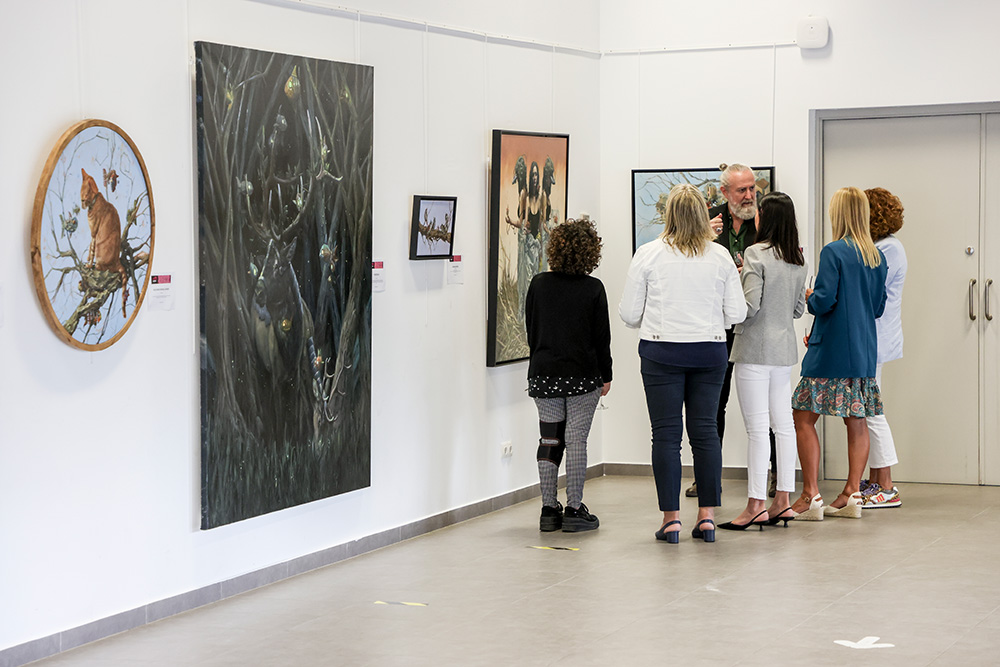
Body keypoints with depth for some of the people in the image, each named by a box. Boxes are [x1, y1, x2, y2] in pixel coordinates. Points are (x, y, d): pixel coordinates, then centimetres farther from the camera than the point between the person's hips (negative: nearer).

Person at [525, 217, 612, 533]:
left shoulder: (538, 284, 1)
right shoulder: (593, 289, -7)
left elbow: (530, 330, 8)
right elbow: (602, 337, -3)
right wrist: (605, 376, 6)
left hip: (543, 374, 3)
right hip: (583, 376, -3)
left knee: (549, 440, 8)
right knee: (576, 440, 1)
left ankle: (549, 510, 9)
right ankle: (574, 510, 2)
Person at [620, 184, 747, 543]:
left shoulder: (649, 254, -5)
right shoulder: (721, 256, 0)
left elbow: (629, 314, -2)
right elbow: (736, 314, 1)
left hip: (662, 351, -2)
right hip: (710, 351, 2)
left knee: (666, 433, 2)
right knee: (705, 431, 8)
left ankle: (671, 518, 3)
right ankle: (707, 515, 10)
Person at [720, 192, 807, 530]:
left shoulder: (756, 254, -13)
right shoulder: (798, 260, 8)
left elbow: (750, 306, -18)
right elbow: (799, 308, 15)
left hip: (755, 349, -7)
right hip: (784, 349, 7)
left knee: (757, 427, -7)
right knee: (783, 424, 9)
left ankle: (755, 504, -6)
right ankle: (783, 500, 13)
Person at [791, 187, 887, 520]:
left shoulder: (834, 252, -12)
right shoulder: (877, 257, 9)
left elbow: (824, 301, -16)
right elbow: (879, 307, 15)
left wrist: (809, 297, 4)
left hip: (831, 352, -7)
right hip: (864, 351, 7)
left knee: (804, 417, -2)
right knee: (857, 422, 9)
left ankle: (811, 496, -5)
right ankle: (852, 495, 11)